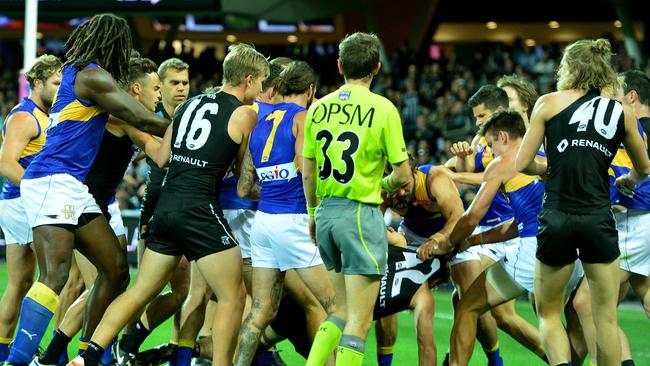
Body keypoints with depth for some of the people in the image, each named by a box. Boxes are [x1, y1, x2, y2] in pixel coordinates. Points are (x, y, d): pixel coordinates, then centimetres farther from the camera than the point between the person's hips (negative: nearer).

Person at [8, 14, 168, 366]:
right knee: (55, 276, -22)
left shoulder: (78, 72, 20)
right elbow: (143, 120, -9)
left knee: (116, 267, 9)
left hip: (74, 187, 10)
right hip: (53, 182, -10)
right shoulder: (92, 75, -8)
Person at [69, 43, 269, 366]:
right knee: (232, 297, 2)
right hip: (200, 207, -7)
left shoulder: (188, 104, 16)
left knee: (140, 291, 13)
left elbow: (162, 158, 16)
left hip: (167, 203, 7)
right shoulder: (244, 114, -1)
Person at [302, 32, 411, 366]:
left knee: (344, 309, 19)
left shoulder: (319, 108, 5)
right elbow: (403, 176, -7)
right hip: (361, 213, -6)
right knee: (359, 320, -3)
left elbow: (308, 172, 11)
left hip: (326, 211, 6)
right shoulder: (383, 109, -9)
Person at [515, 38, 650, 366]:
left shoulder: (548, 103, 4)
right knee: (606, 318, 12)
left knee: (547, 313, 15)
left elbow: (522, 164, 4)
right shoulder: (621, 113, 9)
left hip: (557, 219, -1)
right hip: (598, 221, 1)